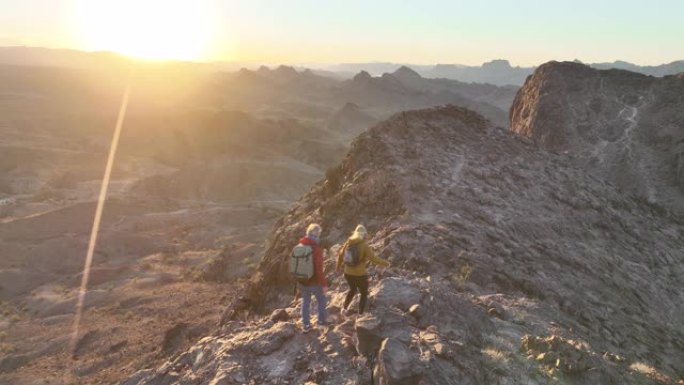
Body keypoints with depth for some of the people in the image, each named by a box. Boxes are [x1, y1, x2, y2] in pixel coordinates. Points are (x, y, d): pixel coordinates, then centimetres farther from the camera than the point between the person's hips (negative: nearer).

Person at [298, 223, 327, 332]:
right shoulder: (316, 249, -25)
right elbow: (319, 269, -25)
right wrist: (324, 284, -16)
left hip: (302, 282, 5)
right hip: (314, 282, -5)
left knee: (305, 302, 19)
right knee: (321, 300, 20)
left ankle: (305, 325, 28)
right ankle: (321, 321, 31)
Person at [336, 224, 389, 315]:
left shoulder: (348, 243, -1)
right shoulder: (364, 245, -16)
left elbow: (340, 255, 11)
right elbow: (373, 258, -19)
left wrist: (339, 266, 29)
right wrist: (385, 263, -4)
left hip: (348, 273, 5)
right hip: (360, 275, -5)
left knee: (353, 289, 32)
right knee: (364, 294, 17)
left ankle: (344, 308, 26)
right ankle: (360, 314, 13)